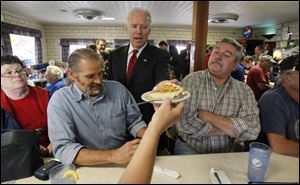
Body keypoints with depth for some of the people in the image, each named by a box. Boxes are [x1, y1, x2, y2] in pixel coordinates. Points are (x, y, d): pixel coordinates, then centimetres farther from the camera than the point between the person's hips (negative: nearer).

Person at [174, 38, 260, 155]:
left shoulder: (244, 90, 2)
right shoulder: (191, 81, -6)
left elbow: (253, 129, -11)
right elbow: (183, 123, -19)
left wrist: (207, 116, -18)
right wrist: (232, 128, -11)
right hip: (189, 149, -2)